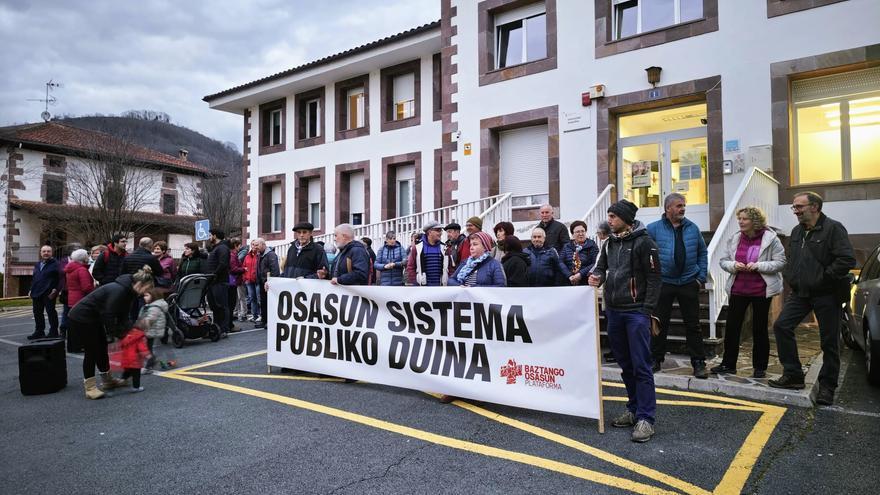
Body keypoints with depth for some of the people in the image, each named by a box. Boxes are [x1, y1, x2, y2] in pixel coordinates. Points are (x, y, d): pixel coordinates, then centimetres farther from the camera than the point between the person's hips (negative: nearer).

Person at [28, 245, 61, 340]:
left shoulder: (55, 264, -5)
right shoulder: (37, 264, 18)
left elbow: (60, 278, -12)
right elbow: (34, 279, 23)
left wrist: (56, 290, -20)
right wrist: (31, 290, 15)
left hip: (49, 294, -8)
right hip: (37, 294, 8)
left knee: (51, 312, -3)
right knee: (37, 313, 13)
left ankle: (53, 333, 3)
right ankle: (39, 332, 24)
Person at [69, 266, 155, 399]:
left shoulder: (127, 290, 1)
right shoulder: (119, 291, -29)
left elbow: (123, 317, 5)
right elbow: (109, 317, -28)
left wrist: (131, 328, -9)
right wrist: (121, 333, -19)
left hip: (94, 318, 10)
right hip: (81, 318, -10)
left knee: (102, 348, 15)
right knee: (92, 350, -6)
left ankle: (107, 380, 26)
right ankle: (90, 387, 2)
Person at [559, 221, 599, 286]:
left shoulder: (592, 246, 4)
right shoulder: (567, 246, 13)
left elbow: (595, 264, -8)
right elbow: (561, 262, 2)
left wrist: (581, 274, -17)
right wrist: (569, 276, -12)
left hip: (587, 283, -2)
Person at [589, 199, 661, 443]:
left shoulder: (643, 242, -8)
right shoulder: (611, 242, 12)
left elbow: (654, 278, -10)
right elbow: (602, 266, 20)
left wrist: (647, 311, -14)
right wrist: (597, 276, -4)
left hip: (636, 312, -7)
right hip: (613, 311, 7)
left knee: (641, 366, -5)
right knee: (625, 365, 14)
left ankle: (645, 418, 1)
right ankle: (634, 409, 25)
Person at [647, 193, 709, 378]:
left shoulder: (692, 228, 6)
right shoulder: (653, 229, -3)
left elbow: (702, 252, 12)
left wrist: (701, 277, 4)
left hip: (689, 283, 2)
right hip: (663, 283, -2)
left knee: (693, 325, 6)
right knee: (660, 323, 7)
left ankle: (699, 362, 15)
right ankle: (656, 359, 20)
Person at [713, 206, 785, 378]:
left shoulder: (770, 238, -7)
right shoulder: (734, 238, 5)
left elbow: (780, 262, -8)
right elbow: (723, 260, 10)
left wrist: (758, 266, -21)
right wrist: (733, 265, -12)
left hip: (761, 290, -4)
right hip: (737, 289, 4)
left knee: (759, 329, 7)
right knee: (731, 327, 4)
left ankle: (760, 367, 21)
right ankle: (728, 364, 15)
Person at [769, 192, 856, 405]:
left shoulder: (833, 228, -11)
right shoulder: (796, 231, 12)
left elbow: (847, 260, -20)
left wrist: (824, 278, -17)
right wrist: (789, 276, 9)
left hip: (826, 295, -7)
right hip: (800, 293, 7)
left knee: (829, 341, 3)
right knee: (781, 326, -2)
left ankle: (827, 386, 15)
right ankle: (793, 375, 8)